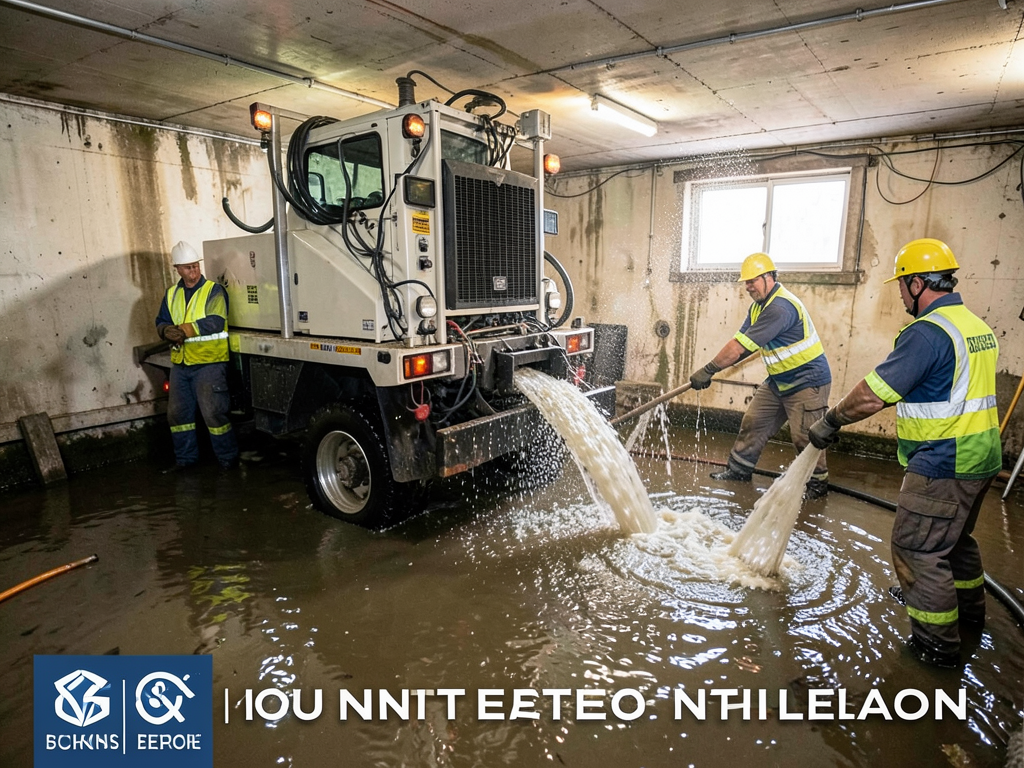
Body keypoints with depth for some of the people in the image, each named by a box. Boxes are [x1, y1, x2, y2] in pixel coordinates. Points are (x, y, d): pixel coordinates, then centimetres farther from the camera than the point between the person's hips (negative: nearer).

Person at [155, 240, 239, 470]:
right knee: (177, 413, 12)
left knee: (214, 413, -9)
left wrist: (183, 329, -20)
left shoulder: (214, 291, -3)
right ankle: (185, 458, 27)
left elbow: (215, 322, -17)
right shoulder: (171, 294, 15)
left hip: (209, 362, -6)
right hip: (180, 364, 6)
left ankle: (228, 458, 6)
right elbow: (161, 322, 10)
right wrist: (169, 332, -13)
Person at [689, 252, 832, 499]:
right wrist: (712, 370, -14)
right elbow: (739, 343, 0)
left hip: (808, 381, -9)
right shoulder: (759, 305, 6)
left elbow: (741, 346, -31)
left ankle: (818, 483, 16)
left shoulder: (780, 308, -27)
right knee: (753, 422, 10)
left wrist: (708, 370, -27)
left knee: (804, 437, -4)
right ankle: (739, 468, 22)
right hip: (778, 381, 10)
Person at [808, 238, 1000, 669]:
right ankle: (969, 607, 46)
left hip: (943, 466, -10)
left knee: (918, 548, 1)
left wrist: (831, 423, -11)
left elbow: (873, 395, -25)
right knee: (954, 536, 27)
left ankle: (937, 643, 12)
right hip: (978, 459, 10)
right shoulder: (978, 326, 10)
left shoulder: (927, 333, -22)